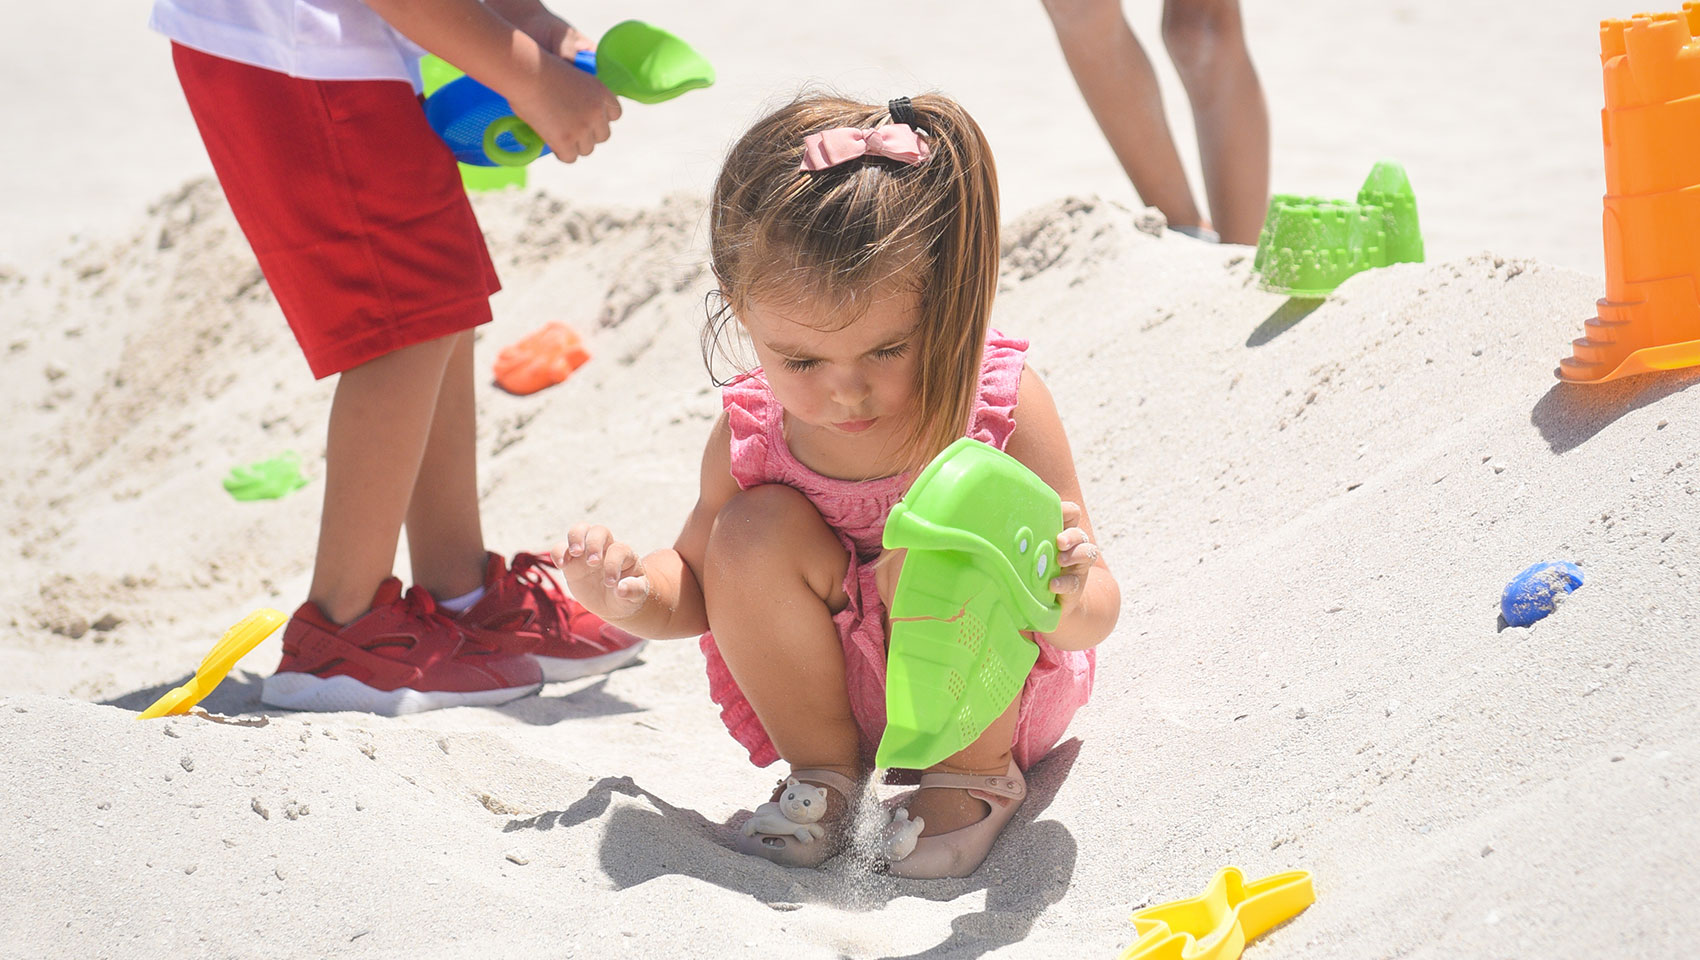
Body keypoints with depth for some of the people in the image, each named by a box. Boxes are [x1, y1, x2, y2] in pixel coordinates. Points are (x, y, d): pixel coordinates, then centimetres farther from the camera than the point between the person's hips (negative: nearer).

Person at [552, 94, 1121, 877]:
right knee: (755, 528, -21)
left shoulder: (1003, 403, -23)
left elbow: (1096, 616, -20)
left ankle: (976, 772, -5)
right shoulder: (751, 434, -14)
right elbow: (698, 589, 4)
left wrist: (1064, 597, -45)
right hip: (842, 691, 3)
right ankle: (822, 768, -3)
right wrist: (630, 593, -20)